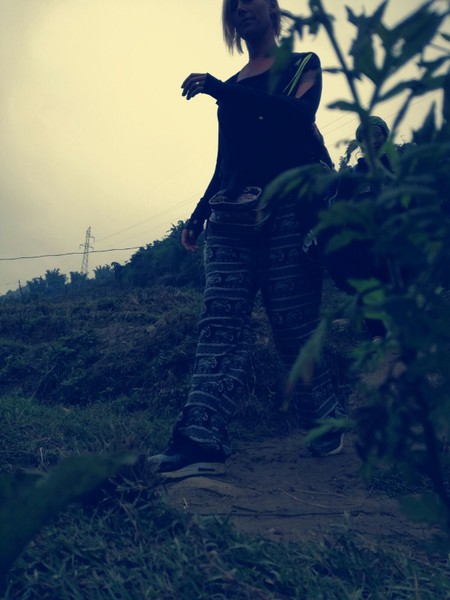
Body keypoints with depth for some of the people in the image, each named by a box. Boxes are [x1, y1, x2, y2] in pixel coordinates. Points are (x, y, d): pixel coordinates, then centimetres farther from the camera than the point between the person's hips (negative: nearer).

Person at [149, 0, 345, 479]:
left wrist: (220, 91, -11)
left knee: (292, 325, -4)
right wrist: (197, 216, 17)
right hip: (232, 214, 4)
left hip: (287, 207, -4)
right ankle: (202, 440, -17)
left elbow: (299, 115, -8)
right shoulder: (231, 88, 26)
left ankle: (327, 423, 14)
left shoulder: (302, 65, 13)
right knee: (220, 323, -10)